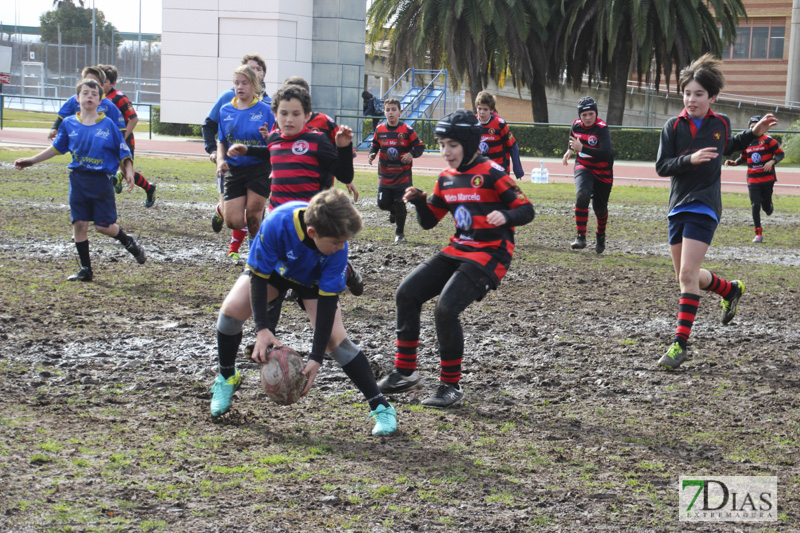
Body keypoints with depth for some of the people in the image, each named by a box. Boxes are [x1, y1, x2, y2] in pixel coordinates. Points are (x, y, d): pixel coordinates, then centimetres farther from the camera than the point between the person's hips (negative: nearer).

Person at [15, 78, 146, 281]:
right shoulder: (69, 124, 3)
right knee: (79, 224, 1)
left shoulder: (108, 125, -5)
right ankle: (85, 270, 11)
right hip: (78, 179, 3)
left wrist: (129, 172, -14)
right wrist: (32, 160, 17)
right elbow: (56, 148, 18)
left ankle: (129, 242, 28)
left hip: (102, 180, -3)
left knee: (104, 226, -4)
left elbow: (123, 152, 0)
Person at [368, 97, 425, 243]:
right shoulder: (380, 130, 2)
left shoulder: (407, 130, -7)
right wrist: (372, 154, -3)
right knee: (383, 203, 1)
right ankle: (393, 211, 38)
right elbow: (375, 145, 17)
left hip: (402, 175, -3)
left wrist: (412, 154, -20)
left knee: (399, 204, -1)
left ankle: (400, 232, 18)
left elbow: (420, 146, -2)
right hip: (385, 175, 3)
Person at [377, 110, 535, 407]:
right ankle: (405, 373, 11)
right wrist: (419, 202, -4)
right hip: (457, 251, 8)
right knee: (406, 294, 1)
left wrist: (505, 216, -33)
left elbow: (526, 210, -13)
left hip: (490, 255, -8)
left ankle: (451, 386, -10)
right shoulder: (446, 179, 10)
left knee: (446, 308, -23)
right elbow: (429, 221, 16)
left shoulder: (492, 174, -12)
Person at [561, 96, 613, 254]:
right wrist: (570, 150, 4)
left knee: (600, 207, 8)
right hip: (583, 167, 3)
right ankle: (580, 237, -23)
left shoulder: (602, 128, -22)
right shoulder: (576, 125, -4)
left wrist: (582, 148, -38)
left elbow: (606, 153, -35)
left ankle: (600, 235, 41)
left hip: (602, 172, -3)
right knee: (582, 194, -27)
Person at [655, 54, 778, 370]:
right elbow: (661, 166, -6)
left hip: (704, 208, -3)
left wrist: (754, 133, 17)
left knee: (688, 275, -15)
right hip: (678, 208, 3)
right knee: (685, 277, 13)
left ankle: (681, 344, -11)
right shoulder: (673, 126, 0)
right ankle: (731, 290, 41)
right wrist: (690, 159, -21)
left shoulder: (721, 124, 3)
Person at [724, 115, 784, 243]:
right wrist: (734, 162, 2)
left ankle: (768, 208, 44)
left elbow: (780, 154, -3)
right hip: (753, 180, 2)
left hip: (767, 178, -2)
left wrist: (772, 161, -20)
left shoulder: (767, 140, -5)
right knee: (755, 206, -7)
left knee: (766, 206, 4)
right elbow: (743, 158, 20)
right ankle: (758, 233, 0)